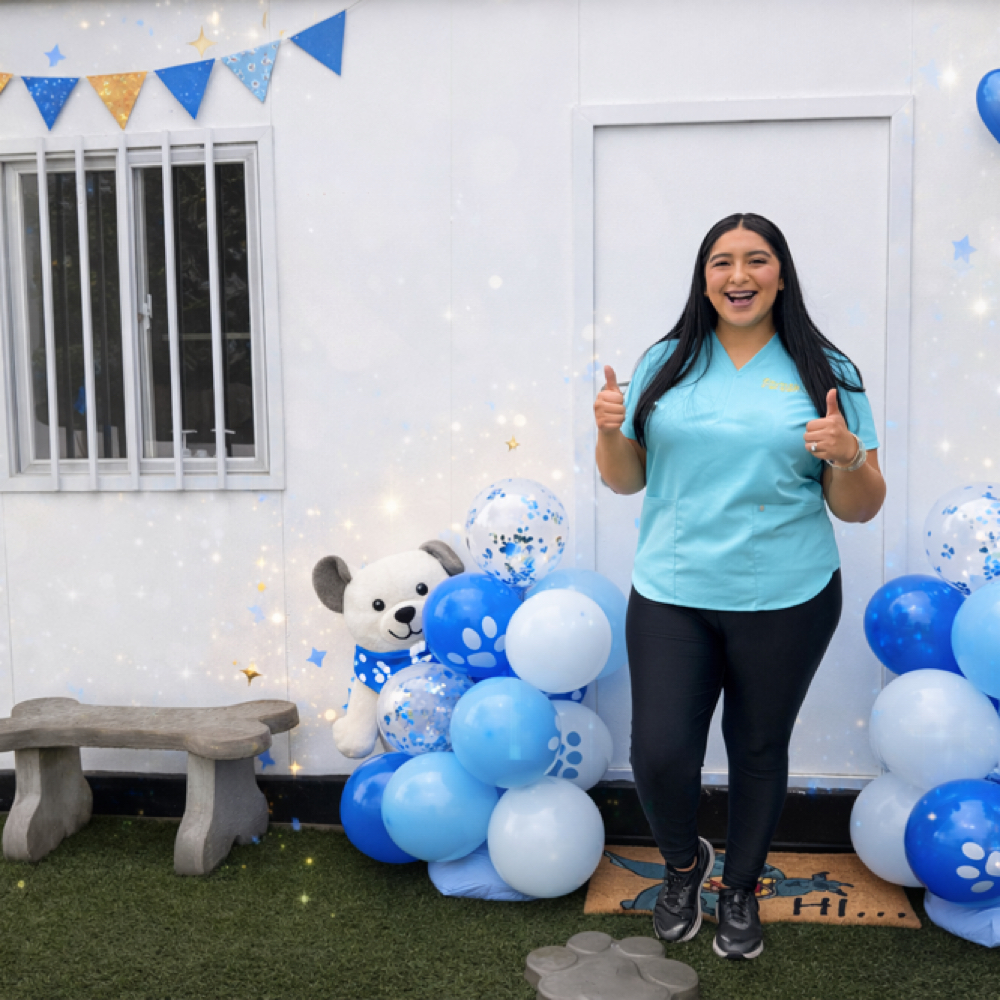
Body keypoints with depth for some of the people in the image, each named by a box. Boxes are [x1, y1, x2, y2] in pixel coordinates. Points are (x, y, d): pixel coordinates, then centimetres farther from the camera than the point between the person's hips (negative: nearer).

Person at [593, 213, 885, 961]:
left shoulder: (826, 371, 0)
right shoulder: (667, 363, 4)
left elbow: (861, 509, 2)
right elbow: (626, 480, 9)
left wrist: (847, 456, -19)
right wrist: (610, 432, -11)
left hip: (786, 601, 0)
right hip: (671, 596, 1)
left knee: (759, 750, 13)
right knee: (659, 755, -4)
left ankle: (741, 891, 39)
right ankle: (684, 863, 30)